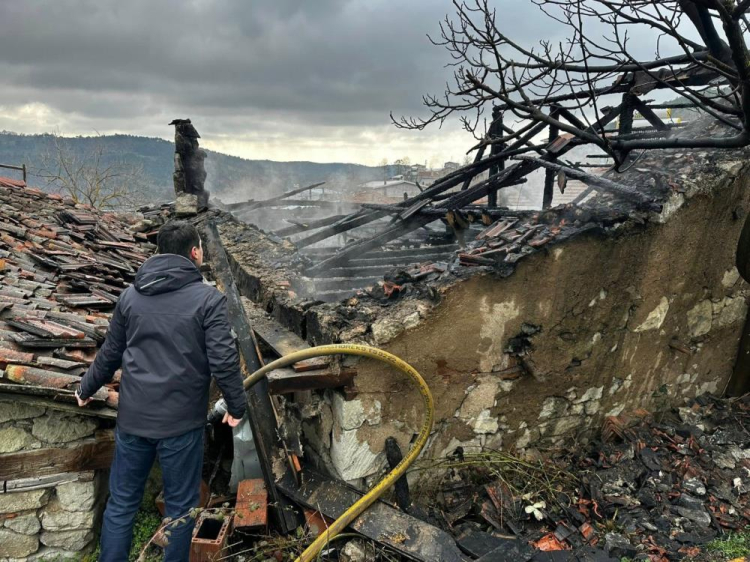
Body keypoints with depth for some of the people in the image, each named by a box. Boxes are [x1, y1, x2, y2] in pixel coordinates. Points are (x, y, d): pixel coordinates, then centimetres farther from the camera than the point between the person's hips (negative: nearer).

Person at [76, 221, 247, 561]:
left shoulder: (131, 294, 5)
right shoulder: (208, 298, -10)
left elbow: (110, 353, 13)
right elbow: (223, 360, -14)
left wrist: (87, 389, 29)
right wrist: (236, 406, 0)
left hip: (132, 418, 5)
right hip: (182, 422, -4)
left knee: (121, 504, 17)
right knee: (181, 507, 11)